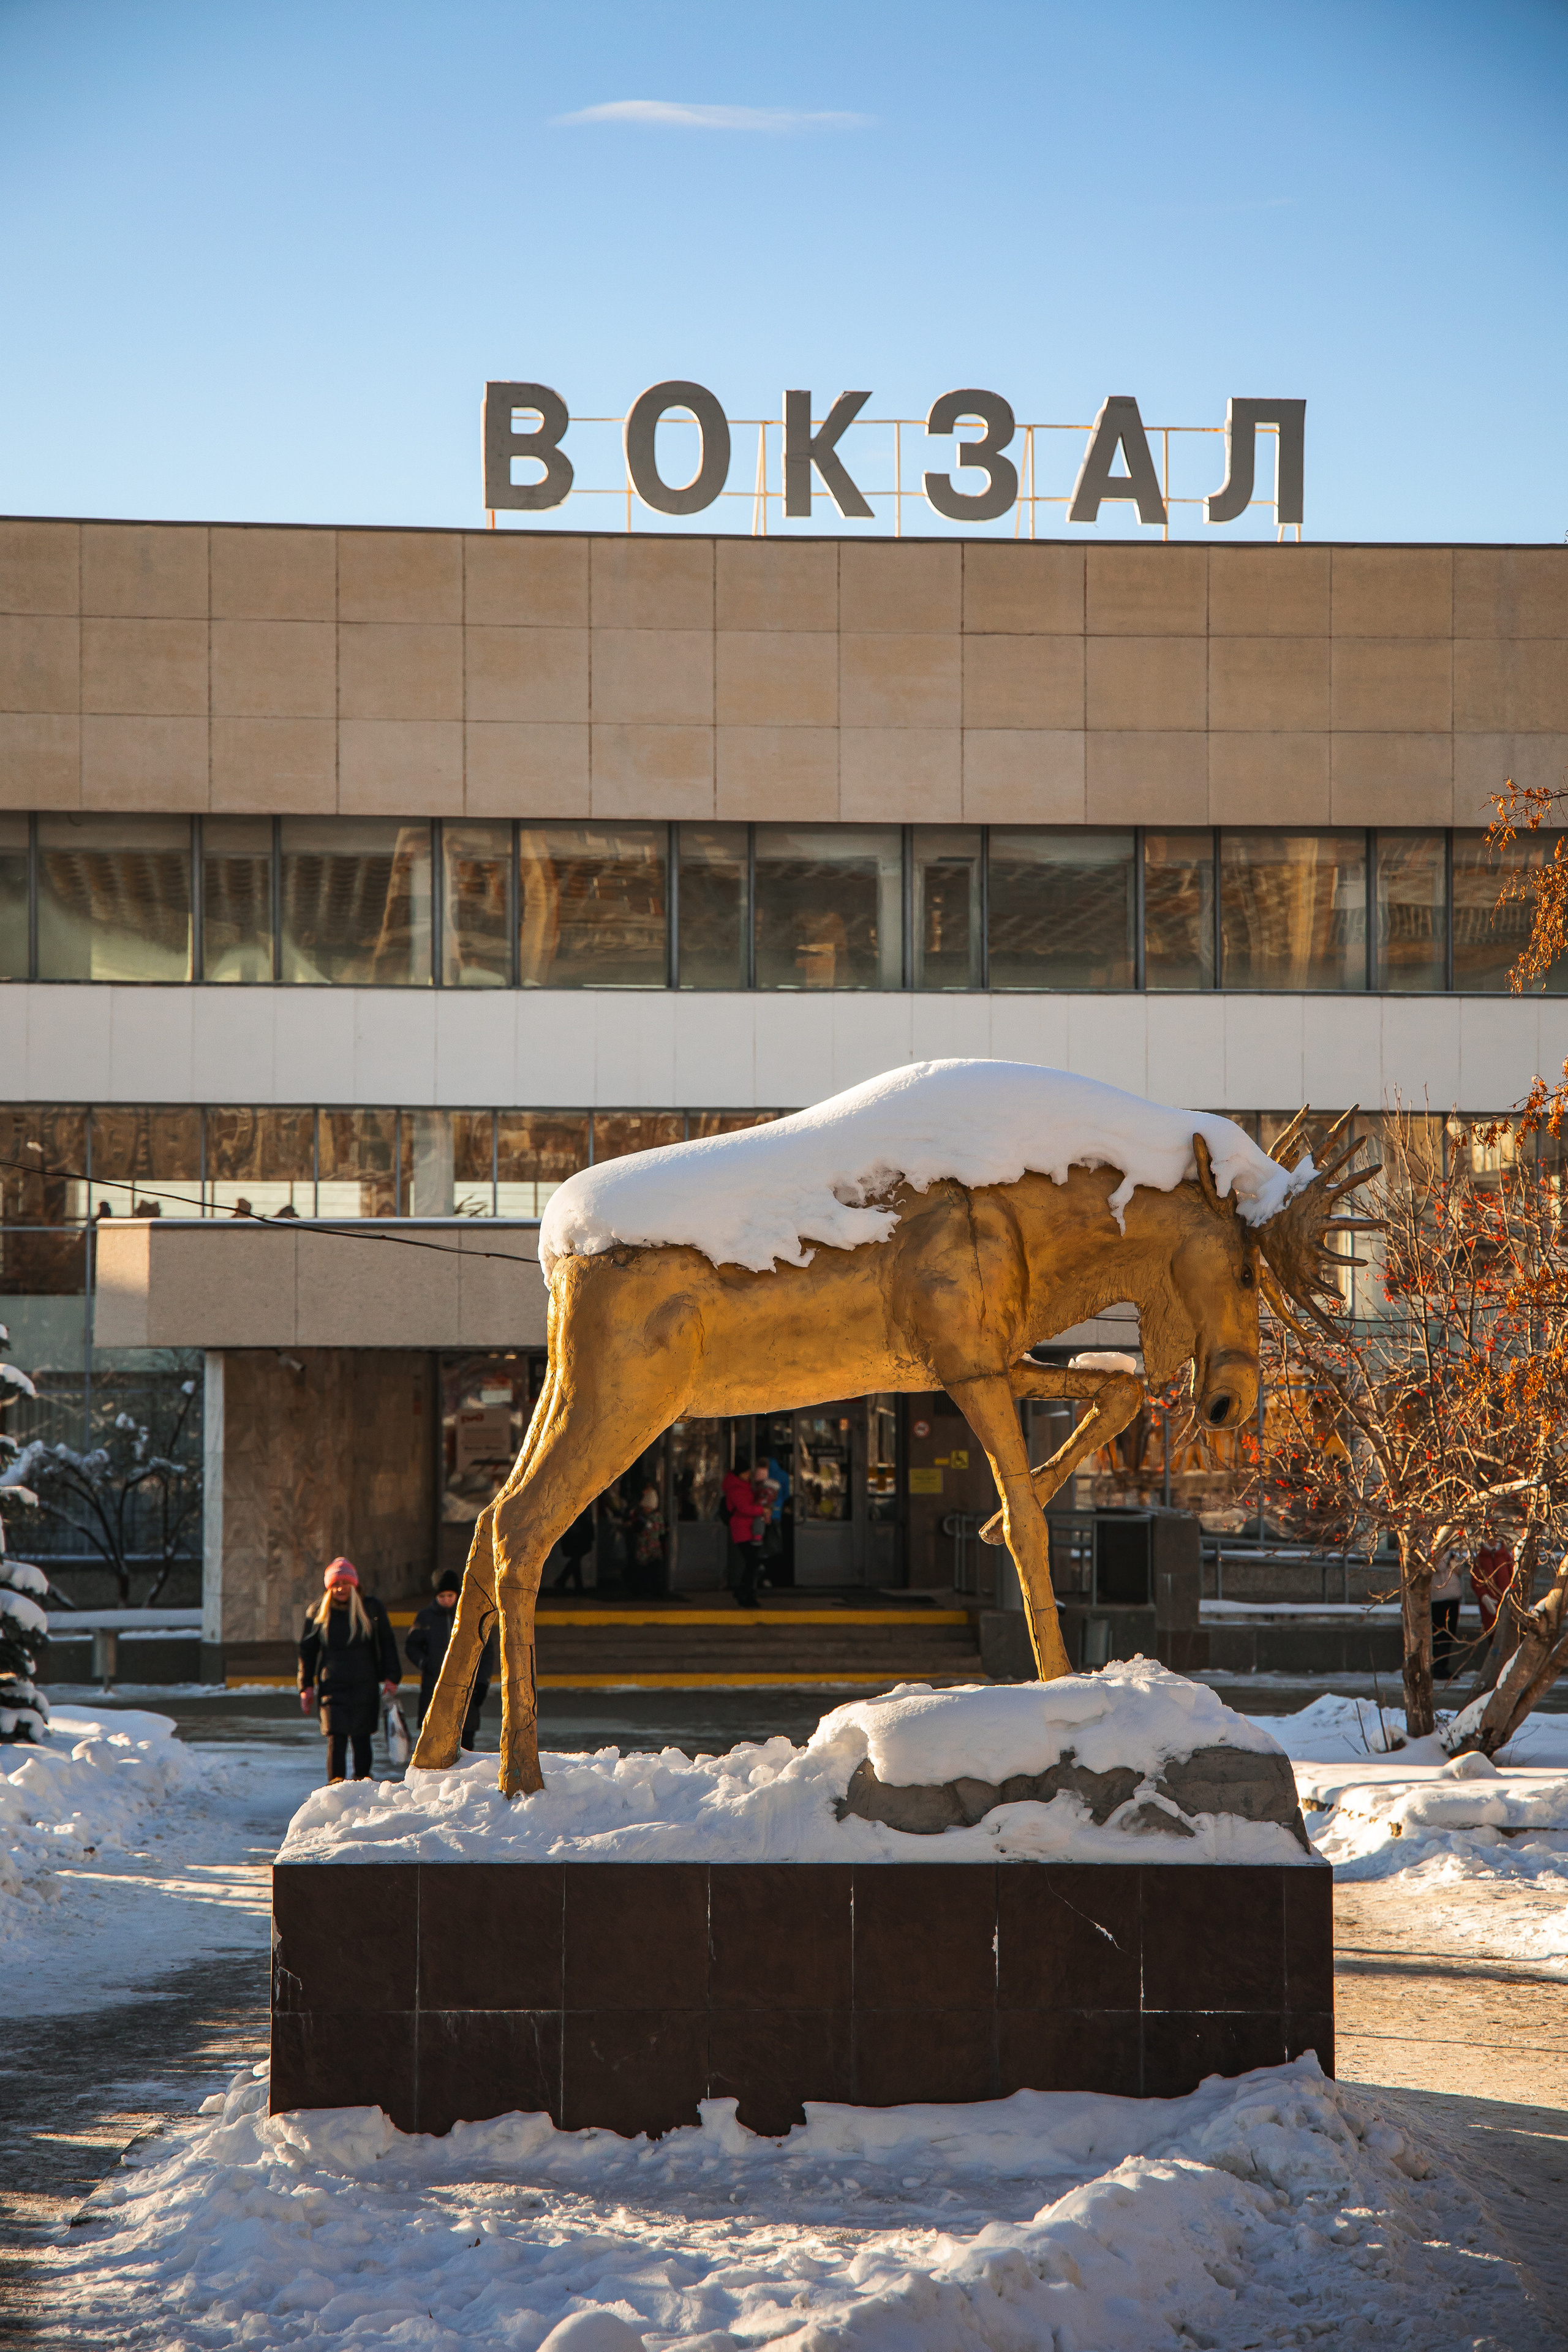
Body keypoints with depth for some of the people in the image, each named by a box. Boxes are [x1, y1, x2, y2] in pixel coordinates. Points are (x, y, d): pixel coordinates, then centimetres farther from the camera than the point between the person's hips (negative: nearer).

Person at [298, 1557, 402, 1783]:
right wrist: (306, 1686, 7)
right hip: (332, 1686, -1)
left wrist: (391, 1678, 5)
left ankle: (363, 1780, 15)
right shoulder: (319, 1613, 5)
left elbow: (387, 1644, 12)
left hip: (365, 1685, 1)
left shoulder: (371, 1609, 5)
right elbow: (307, 1651, 13)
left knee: (362, 1737, 3)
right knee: (336, 1737, -11)